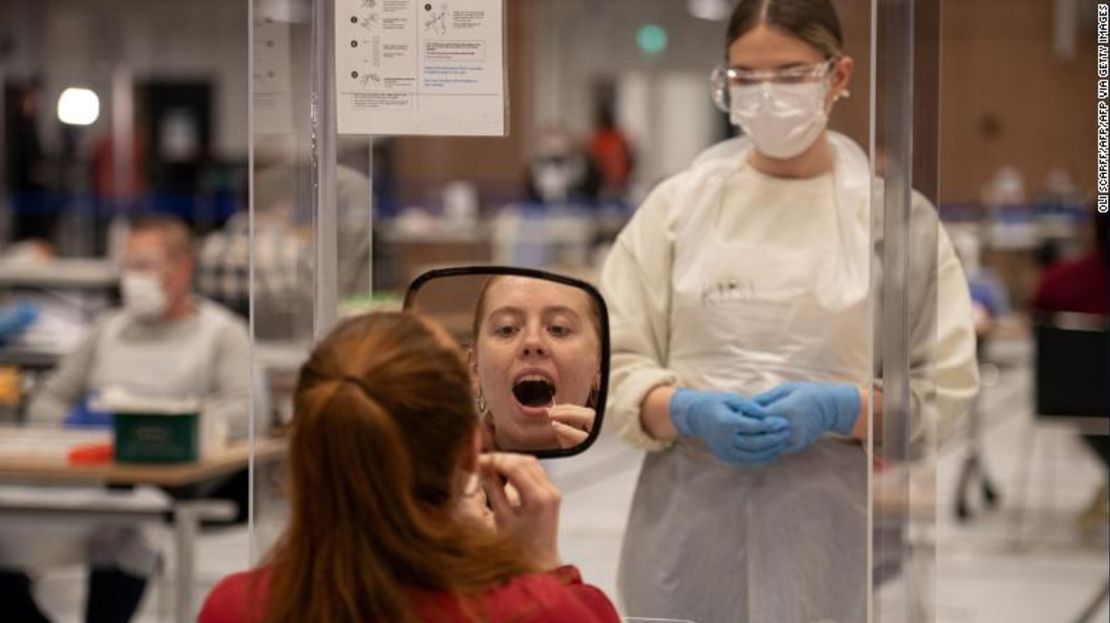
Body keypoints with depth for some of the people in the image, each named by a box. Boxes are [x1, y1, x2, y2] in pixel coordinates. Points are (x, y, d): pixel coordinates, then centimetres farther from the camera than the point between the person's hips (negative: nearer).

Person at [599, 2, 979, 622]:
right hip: (691, 531, 1)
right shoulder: (677, 203, 6)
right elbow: (617, 363, 4)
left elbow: (945, 386, 1)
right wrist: (689, 411, -16)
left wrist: (839, 409, -16)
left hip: (833, 540, -1)